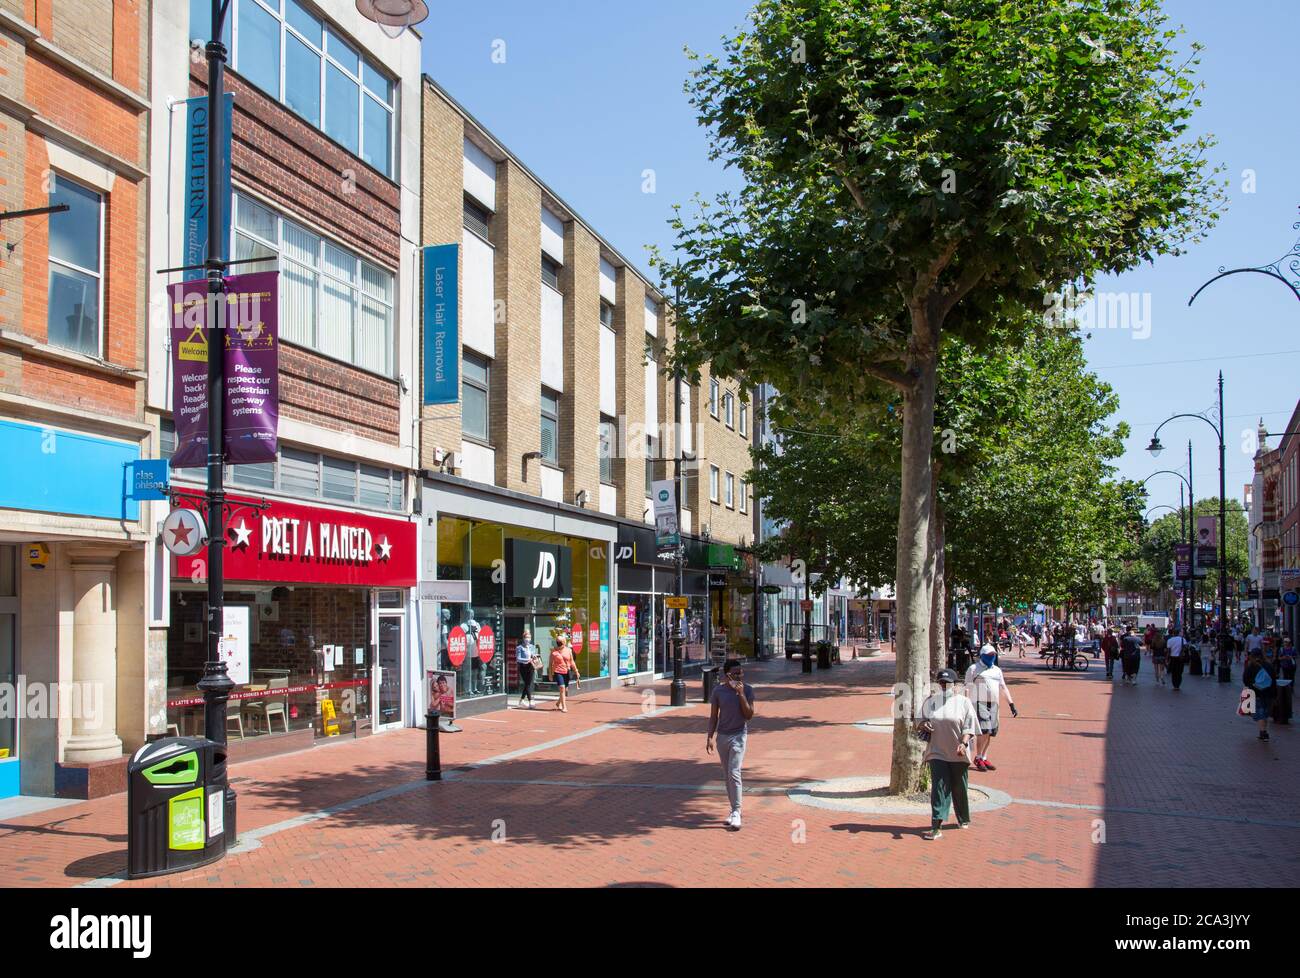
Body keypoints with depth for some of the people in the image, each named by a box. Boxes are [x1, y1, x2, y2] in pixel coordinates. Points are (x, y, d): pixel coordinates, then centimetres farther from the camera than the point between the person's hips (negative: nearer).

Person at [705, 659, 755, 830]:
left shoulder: (747, 690, -6)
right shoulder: (718, 690, -2)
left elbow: (749, 715, -11)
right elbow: (713, 716, 4)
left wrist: (741, 694, -18)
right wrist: (710, 737, -4)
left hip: (739, 736, -3)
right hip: (722, 736, 3)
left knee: (734, 774, -14)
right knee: (727, 776, 10)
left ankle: (736, 812, -11)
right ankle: (734, 809, 21)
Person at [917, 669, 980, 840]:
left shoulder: (963, 702, -1)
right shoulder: (930, 701, 6)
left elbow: (969, 726, -5)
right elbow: (921, 721, 15)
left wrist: (963, 743, -21)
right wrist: (923, 725, -9)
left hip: (958, 754, -1)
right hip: (937, 752, 1)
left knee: (959, 788, 12)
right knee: (938, 788, -8)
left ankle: (964, 819, 36)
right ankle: (936, 828, -13)